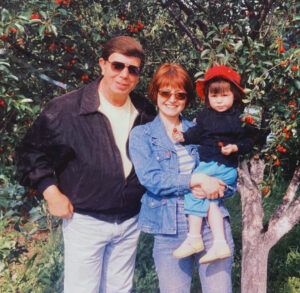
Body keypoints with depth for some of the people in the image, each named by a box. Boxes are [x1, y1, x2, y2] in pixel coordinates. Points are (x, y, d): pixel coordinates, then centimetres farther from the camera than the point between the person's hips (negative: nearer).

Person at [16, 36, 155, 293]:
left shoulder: (146, 113, 2)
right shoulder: (65, 109, -13)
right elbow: (32, 152, -3)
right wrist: (51, 192, -11)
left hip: (130, 222, 4)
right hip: (85, 221, -4)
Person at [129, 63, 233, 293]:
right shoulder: (141, 135, 4)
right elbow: (150, 179, -11)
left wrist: (208, 187, -12)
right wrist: (196, 179, -17)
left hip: (212, 223, 2)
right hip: (169, 230, -2)